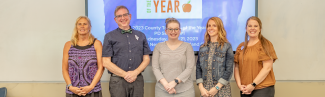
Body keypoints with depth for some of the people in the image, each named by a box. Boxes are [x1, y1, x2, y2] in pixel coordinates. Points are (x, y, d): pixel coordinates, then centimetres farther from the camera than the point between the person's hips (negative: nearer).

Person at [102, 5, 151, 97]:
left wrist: (135, 73, -7)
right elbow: (106, 62, -2)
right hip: (118, 80, -2)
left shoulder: (141, 35, 12)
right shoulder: (109, 36, 4)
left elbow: (146, 59, 9)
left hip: (137, 79, 2)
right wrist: (125, 74, -9)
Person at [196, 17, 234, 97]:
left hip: (221, 88, -3)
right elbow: (198, 68, 6)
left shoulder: (227, 46, -2)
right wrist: (201, 87, -5)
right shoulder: (203, 47, 8)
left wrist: (217, 87, -11)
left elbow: (229, 69, -6)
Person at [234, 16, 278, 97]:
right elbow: (236, 67, 10)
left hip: (262, 89, -4)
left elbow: (267, 68, -9)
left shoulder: (265, 45, -1)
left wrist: (253, 85, -12)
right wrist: (239, 84, -4)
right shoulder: (241, 47, 12)